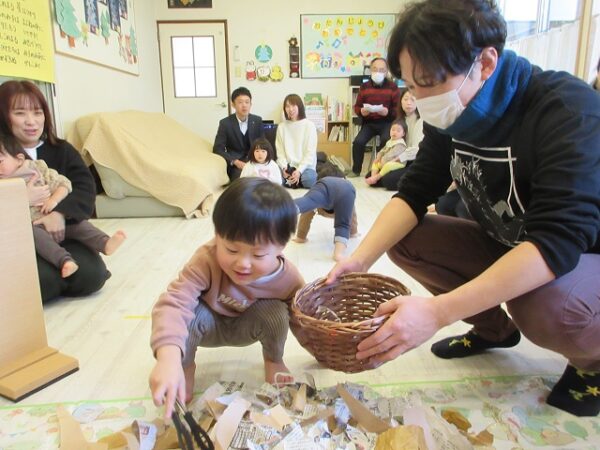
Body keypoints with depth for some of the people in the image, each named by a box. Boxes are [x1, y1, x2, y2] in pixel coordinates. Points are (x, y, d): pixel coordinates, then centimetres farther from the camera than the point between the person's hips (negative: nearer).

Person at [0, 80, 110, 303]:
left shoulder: (61, 149, 9)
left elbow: (86, 188, -7)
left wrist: (61, 213, -24)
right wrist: (21, 199, -23)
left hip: (61, 234, 3)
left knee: (92, 274, -20)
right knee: (40, 282, -29)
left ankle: (58, 273, 11)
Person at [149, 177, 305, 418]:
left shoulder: (288, 277, -28)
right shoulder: (207, 261, -41)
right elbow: (173, 303, -53)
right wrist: (169, 358, -68)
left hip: (246, 328, 2)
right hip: (207, 324, -1)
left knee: (275, 312, -28)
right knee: (186, 314, -34)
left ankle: (274, 362, 5)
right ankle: (186, 367, -1)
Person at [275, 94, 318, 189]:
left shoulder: (309, 125, -1)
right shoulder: (281, 127, 8)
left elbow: (310, 152, -7)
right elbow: (280, 152, 4)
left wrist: (299, 170, -19)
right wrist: (284, 168, -15)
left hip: (305, 167, -1)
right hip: (288, 167, 1)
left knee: (308, 179, -35)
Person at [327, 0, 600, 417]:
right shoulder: (452, 116, -8)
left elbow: (559, 240, -38)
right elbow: (414, 192, -10)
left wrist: (437, 313, -46)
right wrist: (361, 258, -26)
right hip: (505, 249, 6)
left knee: (542, 306, -38)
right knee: (405, 239, -10)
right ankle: (495, 328, 11)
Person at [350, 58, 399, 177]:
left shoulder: (392, 86, 2)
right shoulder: (364, 86, 9)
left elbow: (397, 108, -3)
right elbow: (356, 107, 9)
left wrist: (387, 111, -23)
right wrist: (362, 111, -14)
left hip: (386, 123, -2)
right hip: (369, 123, 2)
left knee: (385, 141, -30)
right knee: (358, 142, -20)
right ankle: (356, 170, -1)